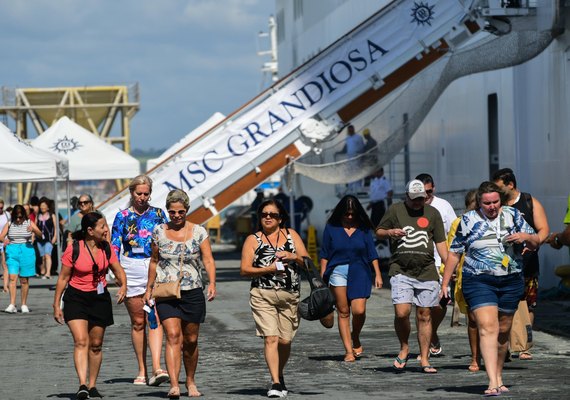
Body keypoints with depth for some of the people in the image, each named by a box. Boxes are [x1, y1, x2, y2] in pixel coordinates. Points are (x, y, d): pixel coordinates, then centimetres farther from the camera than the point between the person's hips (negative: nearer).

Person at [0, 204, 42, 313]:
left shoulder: (29, 223, 3)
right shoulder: (9, 224, 6)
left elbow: (40, 234, -10)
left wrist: (33, 229, -31)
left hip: (26, 250, 0)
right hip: (12, 251, 0)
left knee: (24, 280, 5)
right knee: (12, 277, -11)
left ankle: (24, 305, 15)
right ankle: (12, 305, -16)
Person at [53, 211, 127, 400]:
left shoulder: (106, 248, 1)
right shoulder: (74, 250, -12)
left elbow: (119, 271, 9)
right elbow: (63, 278, -4)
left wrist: (123, 285, -13)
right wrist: (56, 305, -3)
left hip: (100, 298, 4)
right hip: (76, 298, -4)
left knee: (96, 344, 8)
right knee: (81, 341, -17)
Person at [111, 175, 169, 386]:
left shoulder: (158, 214, 8)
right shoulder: (123, 216, 5)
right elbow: (114, 246, 4)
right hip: (132, 269, 0)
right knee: (138, 322, 6)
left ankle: (156, 369, -21)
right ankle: (142, 370, 13)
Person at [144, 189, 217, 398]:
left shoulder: (198, 232, 0)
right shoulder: (159, 232, 5)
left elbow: (208, 260, -6)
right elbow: (154, 261, 16)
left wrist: (212, 283, -21)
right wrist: (149, 288, 17)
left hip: (192, 292, 0)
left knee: (191, 341, 8)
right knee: (173, 336, -16)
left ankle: (190, 382, 28)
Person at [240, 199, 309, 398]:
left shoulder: (291, 235, 12)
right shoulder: (253, 240, 6)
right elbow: (244, 269, -2)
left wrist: (294, 257, -11)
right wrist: (269, 269, -14)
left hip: (290, 296, 2)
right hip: (263, 296, -2)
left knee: (285, 341, 5)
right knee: (271, 338, -14)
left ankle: (279, 375, 30)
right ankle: (275, 383, -15)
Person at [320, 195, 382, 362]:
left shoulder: (364, 229, 7)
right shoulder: (331, 228, 5)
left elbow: (372, 253, 10)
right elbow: (324, 254, 8)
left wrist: (378, 274, 4)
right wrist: (322, 277, 3)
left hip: (359, 272, 0)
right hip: (338, 271, 0)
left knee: (359, 310, -13)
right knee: (343, 312, -2)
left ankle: (355, 339, 16)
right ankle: (348, 350, 1)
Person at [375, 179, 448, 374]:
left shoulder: (432, 213, 11)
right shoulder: (395, 210, 7)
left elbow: (440, 242, 13)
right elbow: (378, 232, 15)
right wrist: (390, 232, -8)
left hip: (427, 271, 2)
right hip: (401, 270, -2)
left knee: (424, 316, 3)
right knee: (402, 312, -15)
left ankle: (424, 359, 9)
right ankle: (404, 348, 10)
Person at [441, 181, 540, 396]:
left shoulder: (513, 215, 6)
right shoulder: (468, 220, 0)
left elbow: (535, 243, 10)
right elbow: (454, 253, 5)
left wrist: (526, 237, -14)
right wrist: (445, 283, 2)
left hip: (511, 282, 3)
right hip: (479, 282, -3)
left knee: (503, 331, 10)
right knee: (487, 328, -17)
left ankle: (498, 377, 26)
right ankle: (492, 382, -23)